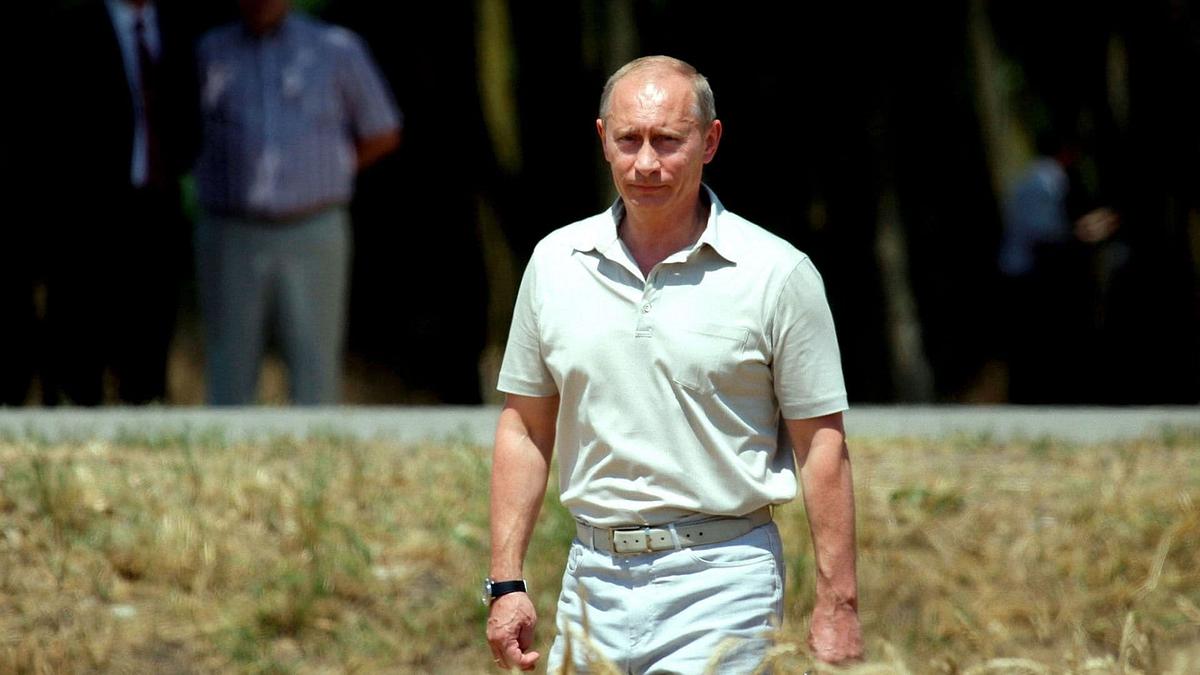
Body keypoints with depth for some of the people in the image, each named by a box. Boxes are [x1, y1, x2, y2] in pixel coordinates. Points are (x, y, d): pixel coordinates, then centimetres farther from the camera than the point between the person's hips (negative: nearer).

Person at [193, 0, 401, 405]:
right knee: (230, 385, 0)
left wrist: (320, 173, 8)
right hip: (231, 238, 1)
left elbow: (383, 135, 10)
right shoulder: (208, 53, 4)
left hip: (312, 237, -1)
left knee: (315, 380, -4)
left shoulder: (337, 50, -1)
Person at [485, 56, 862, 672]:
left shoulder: (778, 273, -3)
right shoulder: (555, 263, 8)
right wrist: (507, 582, 6)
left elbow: (821, 445, -2)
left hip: (722, 581, -4)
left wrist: (837, 604, -6)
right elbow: (525, 427, 13)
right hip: (593, 577, 4)